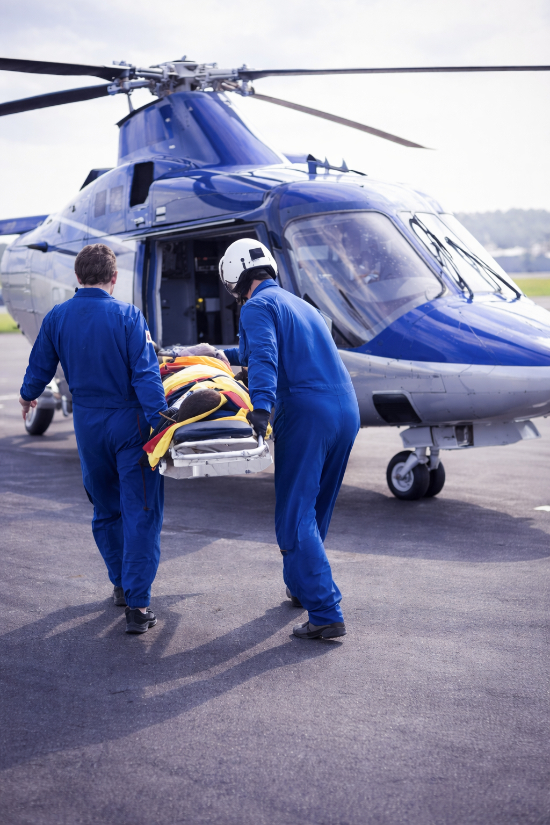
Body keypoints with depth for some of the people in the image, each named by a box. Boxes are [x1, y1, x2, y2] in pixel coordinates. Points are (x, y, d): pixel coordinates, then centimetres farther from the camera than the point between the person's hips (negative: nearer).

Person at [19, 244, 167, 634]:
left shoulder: (57, 318, 0)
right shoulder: (128, 316, -13)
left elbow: (40, 368, 12)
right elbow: (145, 375, -19)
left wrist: (28, 395, 32)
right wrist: (161, 423, -18)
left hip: (88, 424, 5)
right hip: (129, 423, -4)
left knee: (105, 509, 22)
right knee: (140, 513, -2)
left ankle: (120, 583, 34)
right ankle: (137, 604, -6)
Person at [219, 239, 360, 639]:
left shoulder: (258, 307, 0)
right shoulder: (301, 304, 28)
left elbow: (264, 359, -18)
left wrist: (261, 407, -31)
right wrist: (226, 355, 56)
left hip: (307, 415, -8)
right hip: (347, 412, 9)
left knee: (295, 517, -6)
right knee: (316, 509, 21)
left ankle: (326, 614, -12)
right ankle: (302, 586, 35)